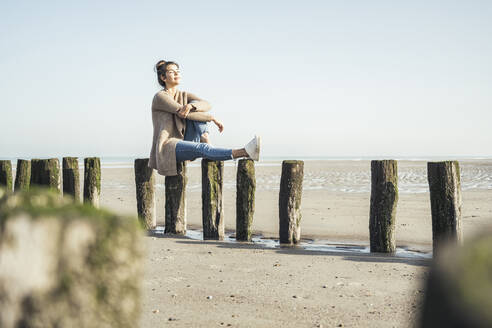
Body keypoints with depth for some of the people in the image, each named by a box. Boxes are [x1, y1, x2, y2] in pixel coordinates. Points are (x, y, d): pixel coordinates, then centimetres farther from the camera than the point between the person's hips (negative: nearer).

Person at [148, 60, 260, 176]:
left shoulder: (184, 95, 15)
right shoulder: (160, 97, -5)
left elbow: (207, 105, -4)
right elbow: (182, 113, -18)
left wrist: (190, 106, -27)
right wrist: (213, 118, -13)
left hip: (184, 144, 7)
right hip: (167, 148, -7)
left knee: (195, 105, -7)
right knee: (201, 149, -34)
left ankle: (207, 143, -21)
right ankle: (245, 152, -53)